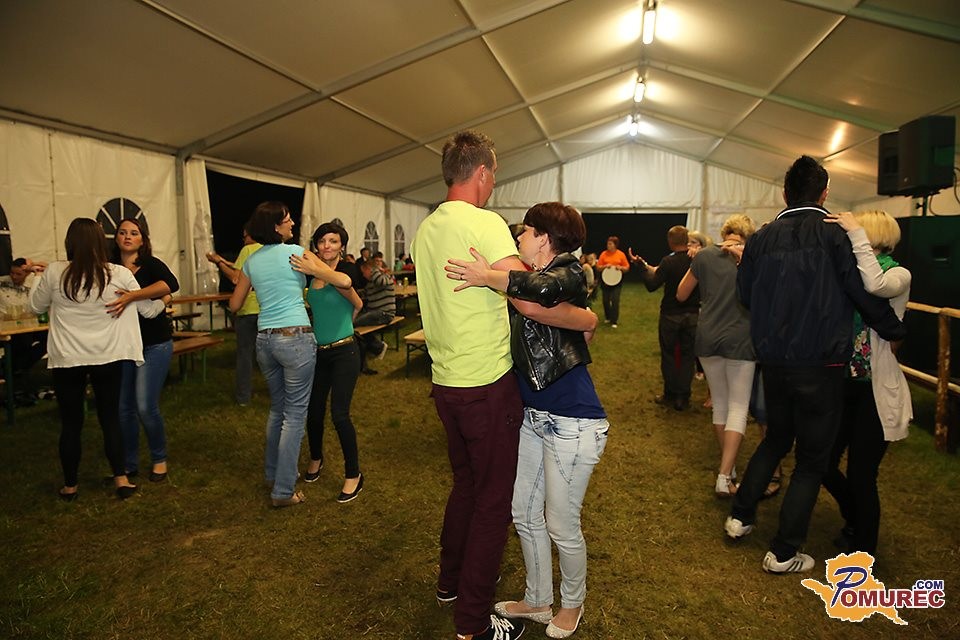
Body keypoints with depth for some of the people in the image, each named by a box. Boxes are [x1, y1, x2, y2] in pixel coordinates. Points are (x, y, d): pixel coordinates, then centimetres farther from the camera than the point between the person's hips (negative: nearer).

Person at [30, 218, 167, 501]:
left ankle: (69, 486, 24)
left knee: (71, 423, 12)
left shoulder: (54, 273, -7)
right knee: (111, 419, 11)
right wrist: (164, 301, 26)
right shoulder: (120, 274, -7)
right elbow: (149, 310, 4)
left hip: (67, 360, 0)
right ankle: (121, 479, 11)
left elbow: (36, 307, 11)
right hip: (108, 358, 0)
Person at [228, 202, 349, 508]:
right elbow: (343, 281, -10)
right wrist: (344, 274, 13)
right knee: (295, 414, 2)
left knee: (277, 407, 23)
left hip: (264, 339, 7)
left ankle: (272, 474, 35)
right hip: (296, 337, -6)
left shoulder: (251, 261, 10)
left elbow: (235, 305, 18)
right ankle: (283, 491, 7)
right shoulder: (295, 253, -7)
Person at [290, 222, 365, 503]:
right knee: (313, 410, 11)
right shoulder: (311, 271, 4)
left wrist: (317, 270, -52)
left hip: (344, 352, -5)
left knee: (339, 414, -7)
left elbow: (345, 285, -37)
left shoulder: (347, 268, -12)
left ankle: (354, 474, 10)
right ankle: (316, 458, 39)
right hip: (317, 351, 5)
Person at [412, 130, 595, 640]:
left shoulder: (425, 230, 8)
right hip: (487, 385, -8)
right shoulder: (484, 222, -16)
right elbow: (531, 301, -25)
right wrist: (587, 319, -11)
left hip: (445, 382, 8)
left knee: (467, 484, 25)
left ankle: (451, 582, 42)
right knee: (494, 500, 7)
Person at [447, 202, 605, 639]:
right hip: (533, 416, 8)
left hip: (573, 423, -8)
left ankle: (572, 604, 35)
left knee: (561, 526, 7)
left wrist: (490, 278, -30)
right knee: (524, 514, 17)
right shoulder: (529, 280, 10)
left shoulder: (569, 275, -15)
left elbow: (545, 288, -38)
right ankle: (537, 601, 38)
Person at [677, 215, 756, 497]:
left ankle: (727, 465, 29)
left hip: (707, 338, 3)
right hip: (739, 339, -2)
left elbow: (681, 295, 11)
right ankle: (725, 476, -7)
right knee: (738, 407, 2)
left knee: (720, 403, 17)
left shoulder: (704, 255, 2)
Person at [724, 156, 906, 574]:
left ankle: (740, 516, 31)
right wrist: (895, 331, 6)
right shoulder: (834, 237, -12)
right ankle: (783, 553, 16)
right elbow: (866, 295, -10)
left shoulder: (762, 239, 0)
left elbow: (745, 294, 8)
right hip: (820, 365, -4)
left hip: (773, 361, 5)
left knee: (775, 439, 25)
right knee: (812, 457, 9)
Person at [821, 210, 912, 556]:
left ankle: (863, 549, 25)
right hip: (841, 383, 5)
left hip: (874, 390, -5)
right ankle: (855, 520, 40)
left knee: (861, 475, 2)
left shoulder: (898, 274, -7)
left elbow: (875, 287, -30)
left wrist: (857, 235, -24)